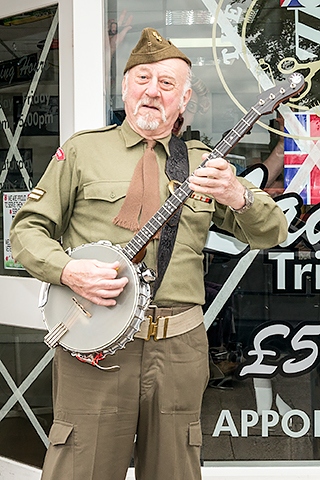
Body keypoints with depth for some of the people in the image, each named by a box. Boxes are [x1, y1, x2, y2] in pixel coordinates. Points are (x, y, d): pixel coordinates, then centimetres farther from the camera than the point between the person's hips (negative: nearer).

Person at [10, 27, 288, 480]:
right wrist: (68, 270, -15)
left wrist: (238, 196, -14)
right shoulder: (83, 149, 5)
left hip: (179, 346, 3)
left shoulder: (202, 163, 11)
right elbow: (28, 227, 5)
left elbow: (272, 233, 8)